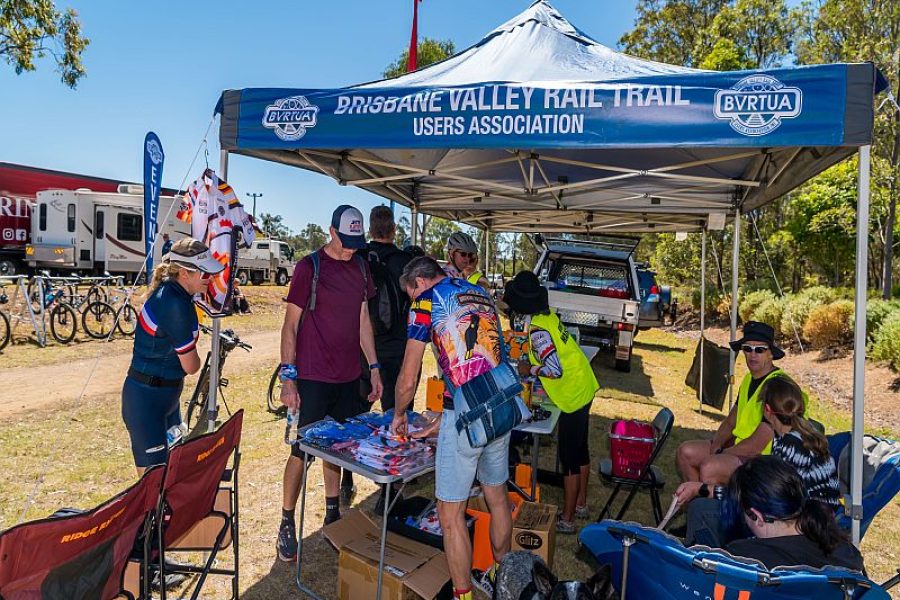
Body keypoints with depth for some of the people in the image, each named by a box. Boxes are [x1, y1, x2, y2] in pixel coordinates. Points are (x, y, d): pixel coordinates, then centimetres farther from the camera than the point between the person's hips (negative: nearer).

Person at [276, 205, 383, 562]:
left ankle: (332, 515, 32)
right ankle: (287, 524, 19)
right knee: (302, 450, 2)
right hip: (313, 378, -5)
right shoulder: (310, 266, -8)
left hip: (348, 377, 5)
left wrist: (374, 367, 11)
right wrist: (288, 377, -11)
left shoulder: (360, 268, 9)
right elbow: (291, 324, -7)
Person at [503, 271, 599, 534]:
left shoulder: (538, 329, -24)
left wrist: (529, 369, -11)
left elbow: (555, 370, -25)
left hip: (573, 395, -9)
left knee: (569, 458, 2)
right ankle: (581, 504, 37)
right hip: (584, 386, 9)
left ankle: (567, 520, 15)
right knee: (580, 450, 21)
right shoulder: (548, 315, 1)